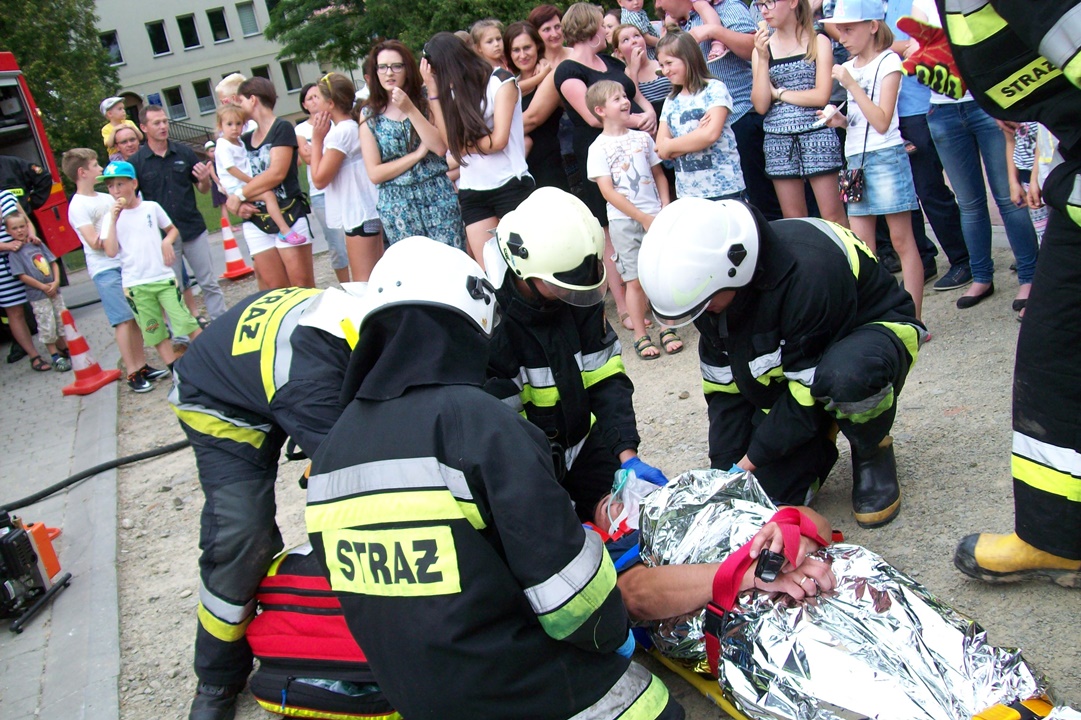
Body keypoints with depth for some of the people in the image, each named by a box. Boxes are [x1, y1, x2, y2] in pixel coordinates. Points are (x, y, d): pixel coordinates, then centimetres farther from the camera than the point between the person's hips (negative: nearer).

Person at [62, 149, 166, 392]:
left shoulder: (106, 198, 16)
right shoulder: (78, 206, -6)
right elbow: (94, 242, -12)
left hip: (126, 263, 7)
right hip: (106, 269, -7)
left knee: (137, 317, 6)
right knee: (124, 320, -7)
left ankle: (142, 365, 14)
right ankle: (132, 374, -2)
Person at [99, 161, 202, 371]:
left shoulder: (151, 207, 3)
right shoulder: (111, 217, 1)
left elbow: (173, 229, 16)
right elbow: (111, 251, -11)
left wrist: (167, 241, -5)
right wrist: (113, 220, -15)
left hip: (163, 277, 0)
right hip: (135, 285, 0)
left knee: (187, 322, -2)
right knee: (155, 333, 5)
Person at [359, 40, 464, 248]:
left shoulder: (425, 102, 7)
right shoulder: (370, 117, 5)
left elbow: (440, 147, -9)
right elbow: (375, 173, -3)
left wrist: (410, 110, -14)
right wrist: (418, 154, -8)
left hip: (439, 198, 0)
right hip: (397, 206, 0)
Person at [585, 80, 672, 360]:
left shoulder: (643, 137, 9)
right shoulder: (599, 147, -4)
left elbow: (659, 174, 15)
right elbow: (607, 190, -10)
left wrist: (666, 209, 1)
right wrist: (642, 218, -13)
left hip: (656, 216, 3)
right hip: (624, 221, -3)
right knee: (635, 281, 1)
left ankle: (668, 329, 15)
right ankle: (641, 337, 12)